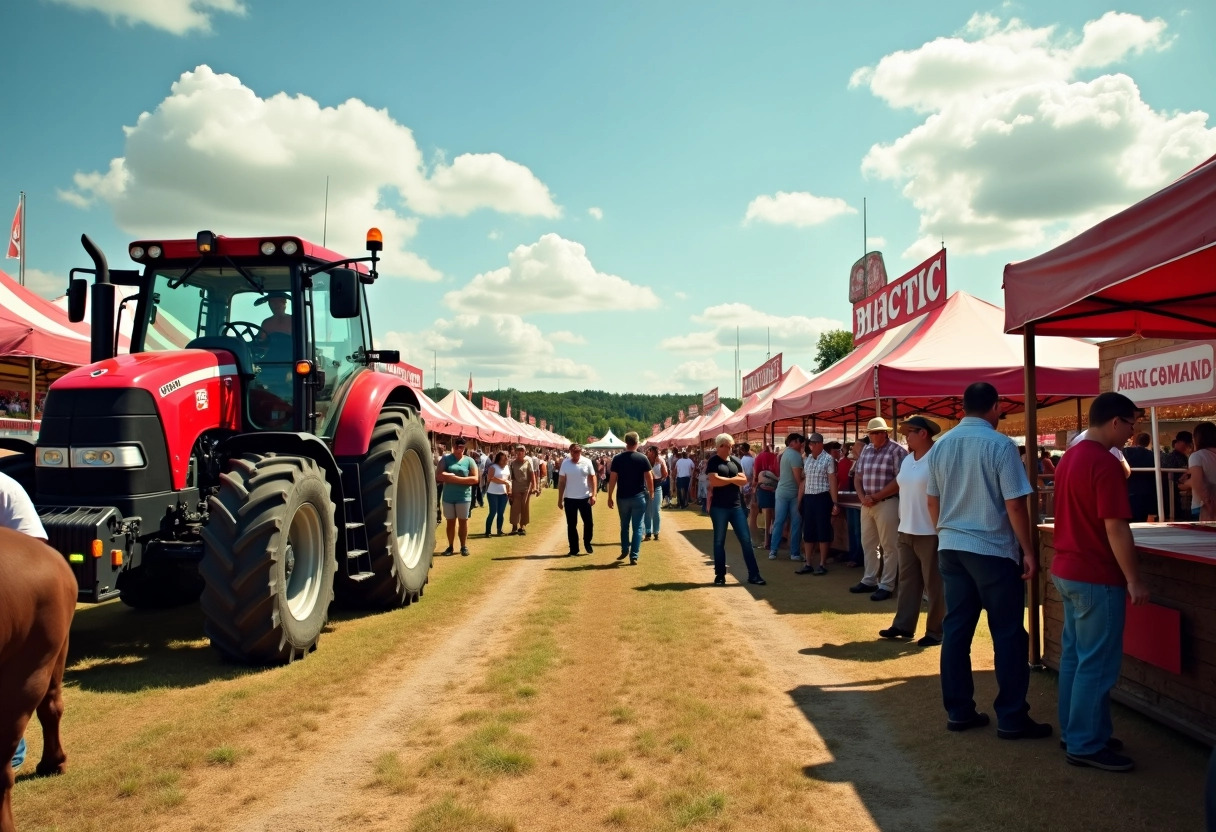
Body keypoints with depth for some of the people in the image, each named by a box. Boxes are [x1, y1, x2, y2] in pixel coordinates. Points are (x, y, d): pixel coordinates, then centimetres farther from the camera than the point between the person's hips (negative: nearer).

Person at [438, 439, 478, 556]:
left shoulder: (469, 460, 0)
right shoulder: (446, 459, 2)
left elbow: (475, 479, -6)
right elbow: (439, 476, -7)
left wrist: (457, 479, -13)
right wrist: (452, 477, -16)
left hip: (464, 497, -1)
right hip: (448, 496, 1)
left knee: (463, 521, 6)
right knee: (450, 522, 8)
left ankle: (464, 546, 14)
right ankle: (450, 546, 17)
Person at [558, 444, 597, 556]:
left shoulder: (587, 462, -4)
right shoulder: (565, 463, -3)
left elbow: (592, 478, 0)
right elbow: (561, 481, 1)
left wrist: (593, 495, -9)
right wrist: (560, 499, 0)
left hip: (585, 498, 0)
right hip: (569, 499, 0)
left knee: (589, 522, 5)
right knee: (571, 525, 6)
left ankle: (587, 543, 29)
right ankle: (573, 549, 16)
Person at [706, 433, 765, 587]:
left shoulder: (735, 461, 11)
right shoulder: (713, 461, -4)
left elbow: (743, 480, 3)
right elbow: (714, 481, -17)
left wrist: (725, 479, -11)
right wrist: (733, 478, -5)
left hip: (736, 506, 4)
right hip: (719, 507, -4)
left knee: (746, 540, 2)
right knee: (719, 541, 5)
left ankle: (753, 574, 7)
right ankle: (720, 575, 14)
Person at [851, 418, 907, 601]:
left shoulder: (897, 451, -9)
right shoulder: (866, 450, 12)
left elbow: (900, 481, -16)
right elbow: (857, 477, 14)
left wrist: (876, 497, -14)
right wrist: (862, 497, -4)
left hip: (887, 503, -7)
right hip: (867, 504, 7)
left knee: (889, 546, -1)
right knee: (868, 544, 14)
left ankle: (887, 586, 5)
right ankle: (869, 580, 25)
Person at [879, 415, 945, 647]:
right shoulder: (907, 459, 12)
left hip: (930, 532, -8)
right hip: (906, 530, 8)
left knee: (934, 584, 2)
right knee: (907, 580, 13)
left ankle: (936, 631, 11)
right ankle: (903, 624, 20)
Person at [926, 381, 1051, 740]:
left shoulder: (941, 446, 5)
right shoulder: (1000, 445, -12)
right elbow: (1014, 504, -13)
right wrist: (1028, 550, -5)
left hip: (950, 548, 6)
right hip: (992, 550, -6)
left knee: (956, 629, 9)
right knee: (1008, 634, 4)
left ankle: (958, 711, 15)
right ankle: (1011, 719, 9)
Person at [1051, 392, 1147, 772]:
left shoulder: (1070, 457, 11)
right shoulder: (1103, 462, -18)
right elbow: (1115, 527, -20)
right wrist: (1134, 580, -15)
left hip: (1067, 570, 9)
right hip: (1096, 576, -9)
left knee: (1074, 656, 15)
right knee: (1097, 663, -1)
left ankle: (1074, 732, 24)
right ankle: (1085, 745, 6)